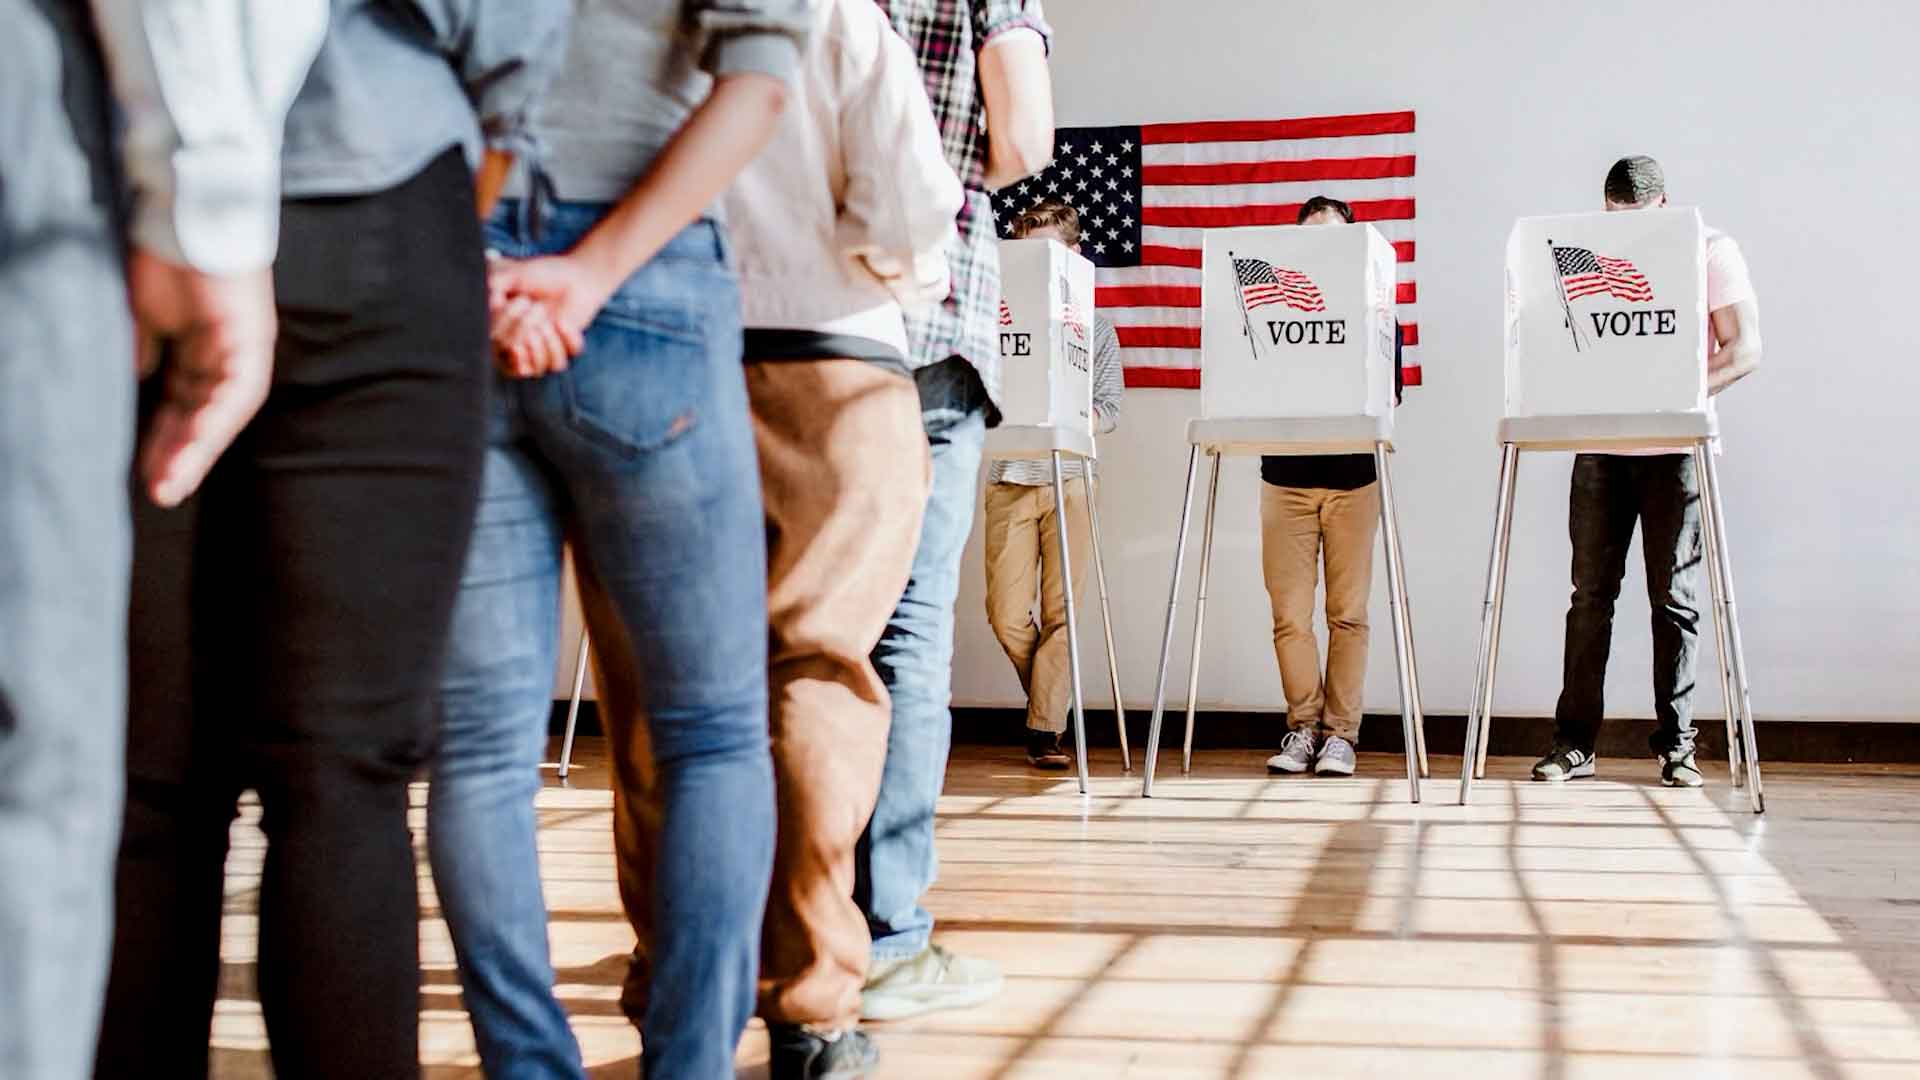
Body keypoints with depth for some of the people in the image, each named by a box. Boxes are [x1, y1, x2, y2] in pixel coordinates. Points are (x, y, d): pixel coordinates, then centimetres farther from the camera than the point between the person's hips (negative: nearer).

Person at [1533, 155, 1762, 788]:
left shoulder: (1710, 251, 1)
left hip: (1674, 447, -2)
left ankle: (1675, 745, 9)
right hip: (1600, 445, 3)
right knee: (1591, 593, 2)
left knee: (1674, 598, 1)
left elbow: (1744, 350, -5)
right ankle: (1574, 741, 5)